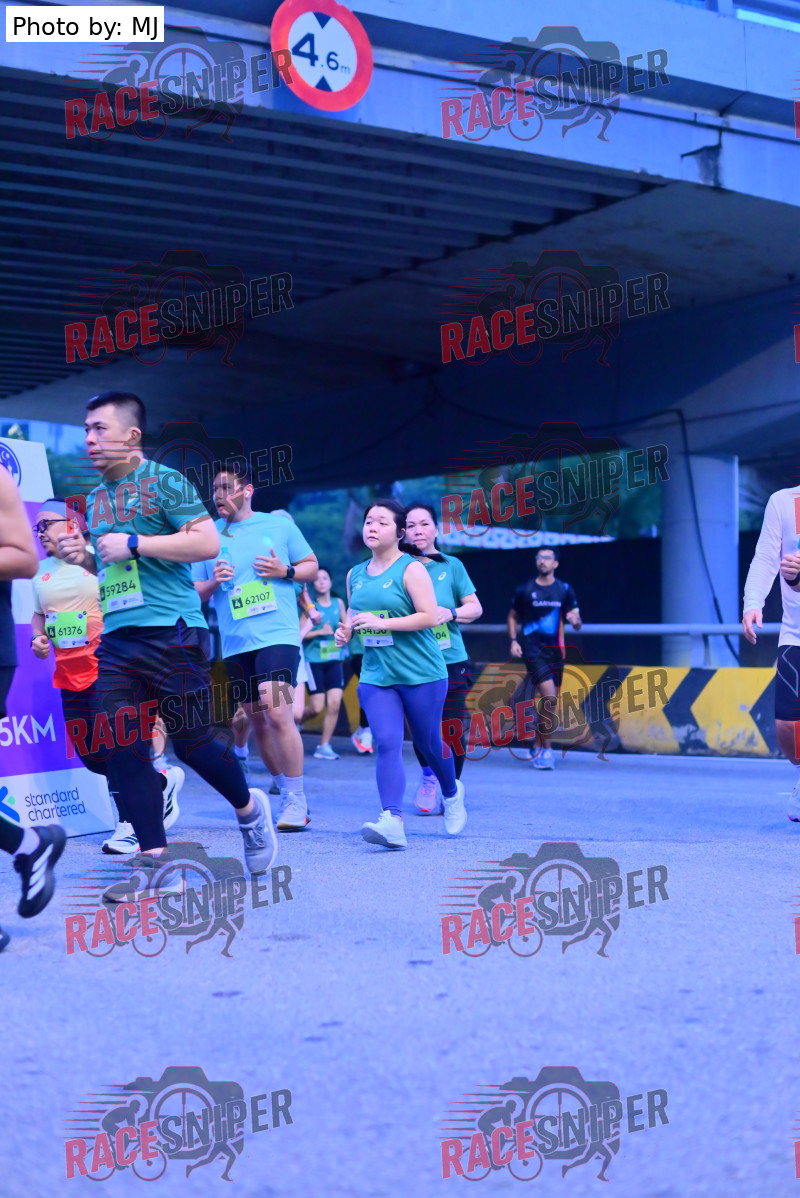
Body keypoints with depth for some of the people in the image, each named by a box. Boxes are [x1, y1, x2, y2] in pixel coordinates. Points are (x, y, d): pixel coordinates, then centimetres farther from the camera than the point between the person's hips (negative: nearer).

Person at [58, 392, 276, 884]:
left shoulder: (165, 482, -4)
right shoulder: (96, 499, 18)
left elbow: (208, 543, -14)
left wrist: (134, 544, -15)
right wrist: (83, 556, 8)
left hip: (170, 633, -7)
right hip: (116, 639, 7)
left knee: (192, 739, -2)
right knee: (124, 748, -1)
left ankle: (250, 809, 26)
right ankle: (155, 865, 4)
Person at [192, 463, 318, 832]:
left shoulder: (280, 524, 5)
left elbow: (311, 565, 12)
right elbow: (193, 592, 14)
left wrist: (285, 570, -8)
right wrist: (213, 582, -7)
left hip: (278, 635, -4)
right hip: (235, 643, 4)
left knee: (276, 712, -20)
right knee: (258, 722, 9)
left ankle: (296, 801, -11)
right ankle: (289, 797, 23)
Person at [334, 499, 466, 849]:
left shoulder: (411, 569, -8)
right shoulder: (355, 575, 10)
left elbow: (428, 617, -16)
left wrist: (381, 622, -23)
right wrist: (345, 630, 2)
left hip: (422, 674, -4)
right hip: (376, 674, 4)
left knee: (428, 742, 9)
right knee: (386, 743, -13)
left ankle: (451, 794, 39)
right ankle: (392, 820, -24)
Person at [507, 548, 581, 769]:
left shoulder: (564, 590, 7)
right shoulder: (524, 589, 1)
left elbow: (577, 623, 9)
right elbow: (513, 616, 12)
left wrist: (575, 620, -15)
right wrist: (514, 640, -1)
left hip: (555, 649, 4)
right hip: (533, 649, -4)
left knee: (548, 700, 9)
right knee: (549, 697, -18)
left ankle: (538, 747, 26)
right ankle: (545, 749, -10)